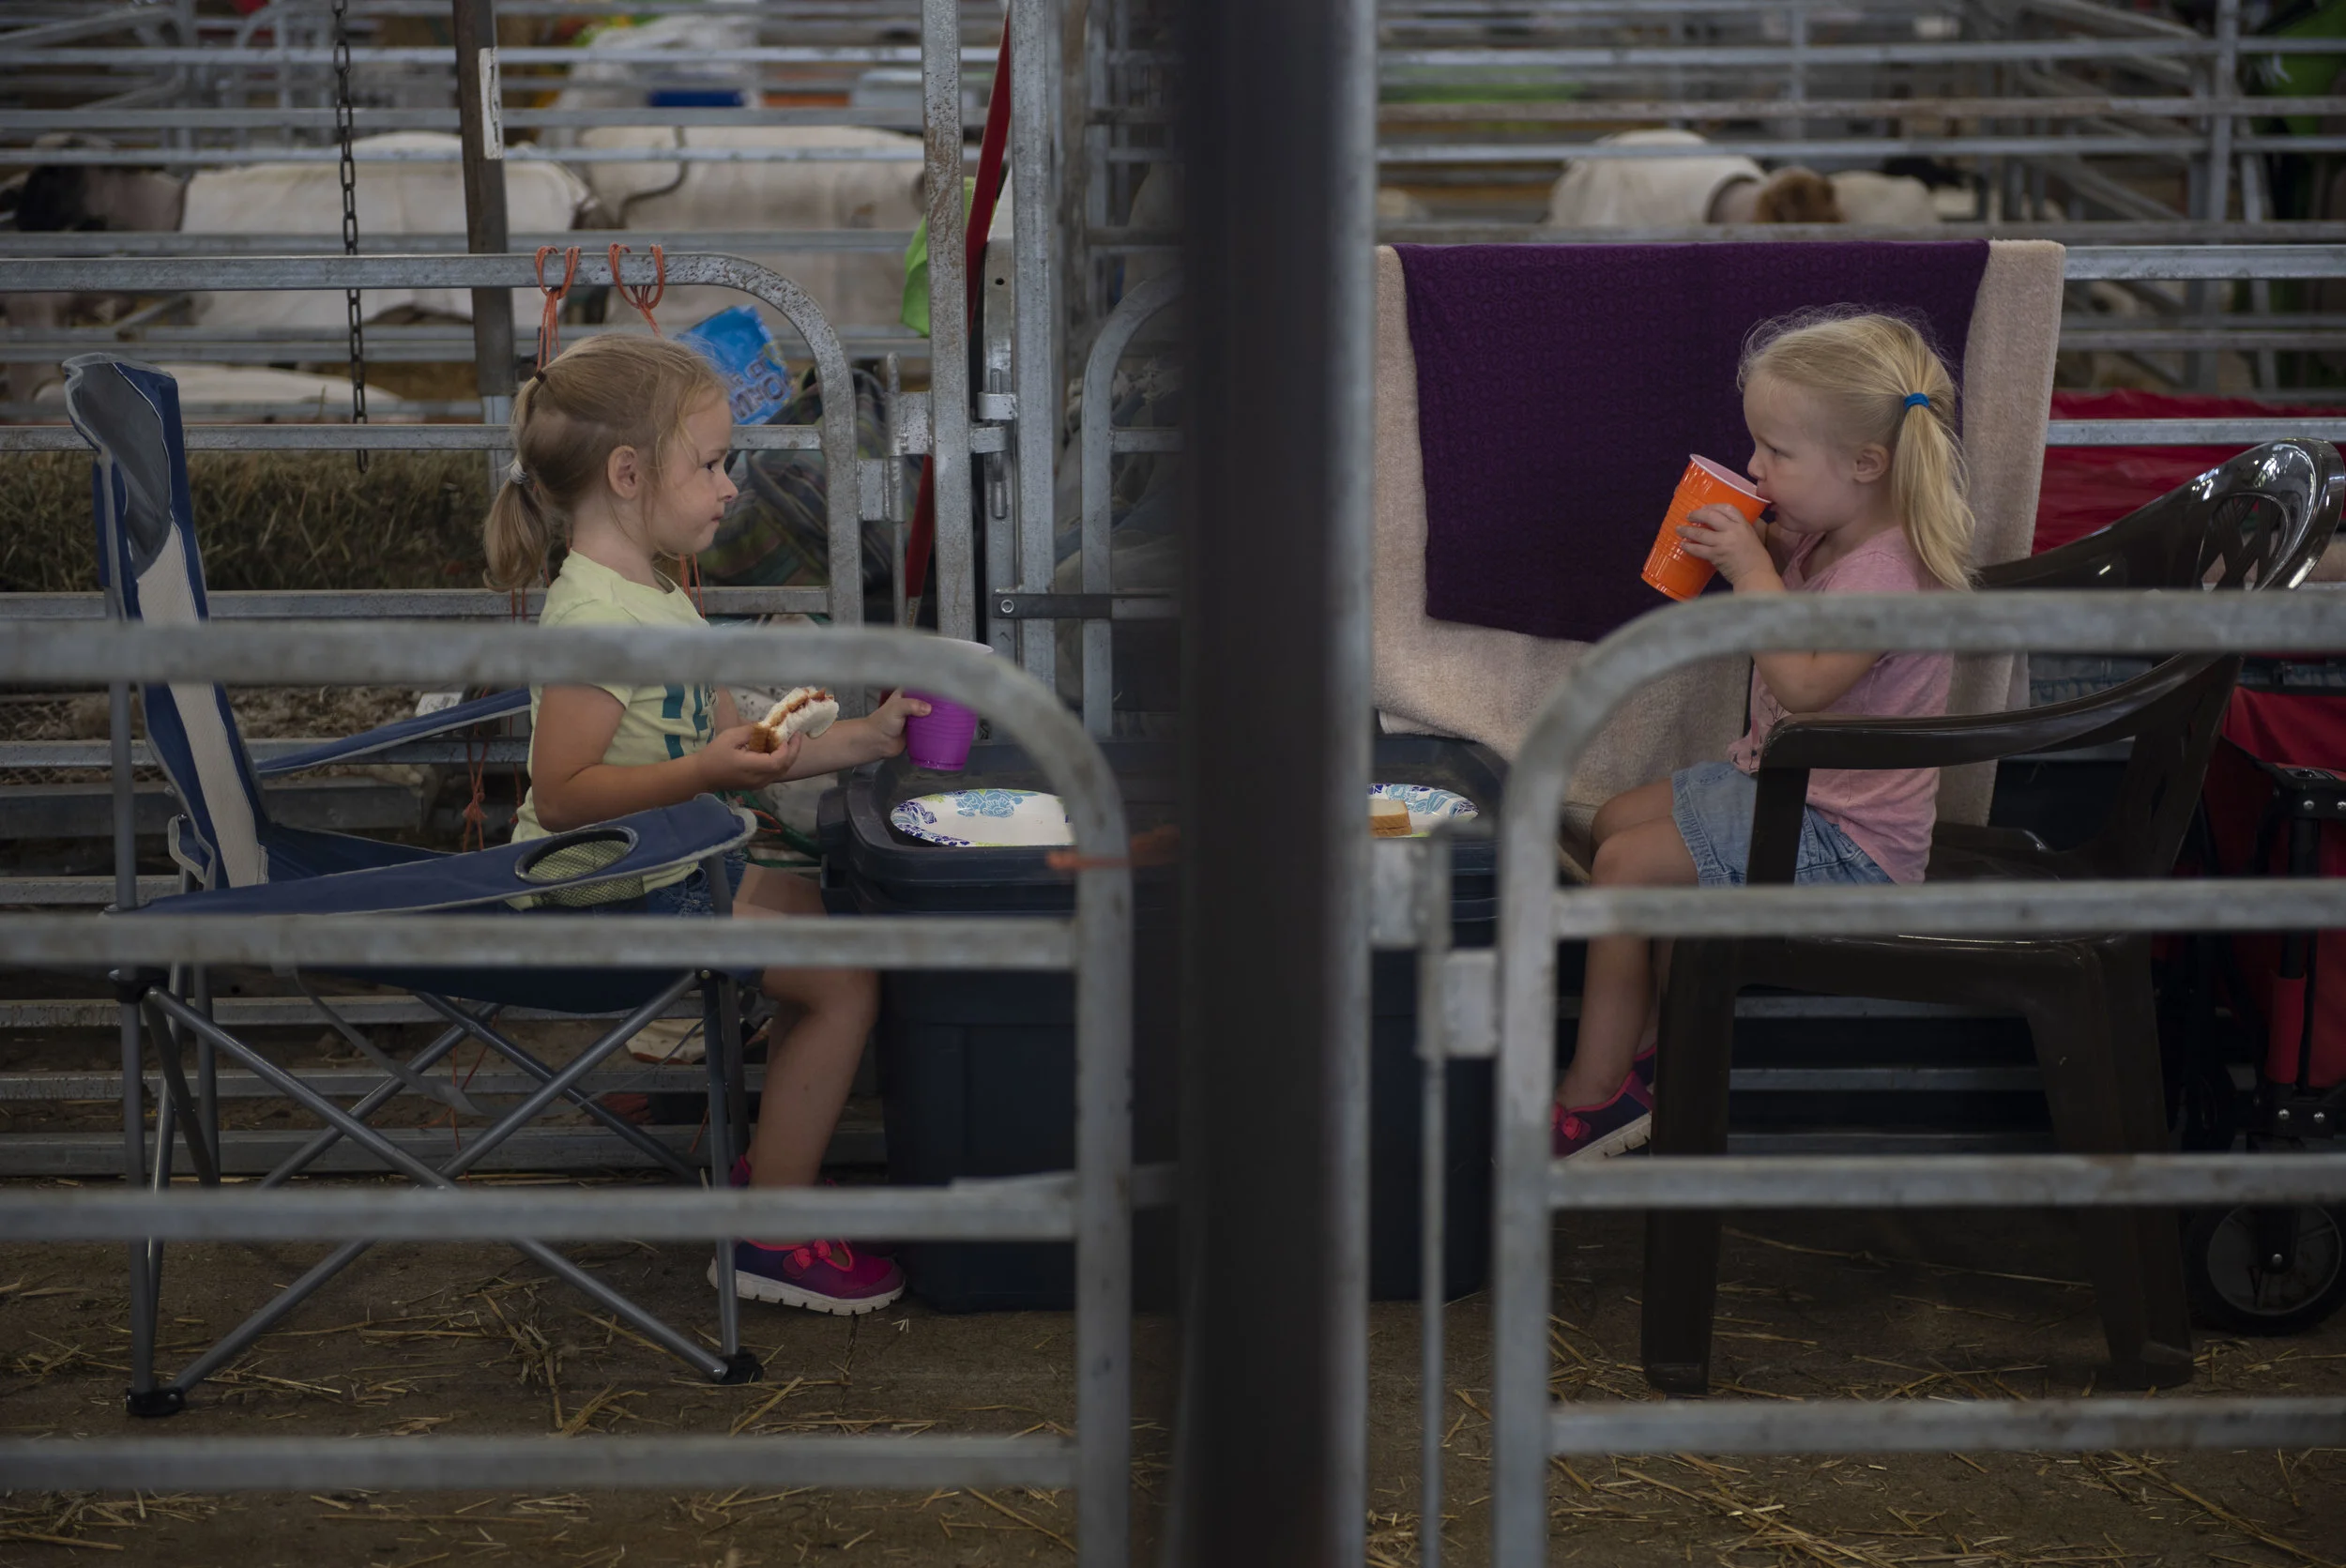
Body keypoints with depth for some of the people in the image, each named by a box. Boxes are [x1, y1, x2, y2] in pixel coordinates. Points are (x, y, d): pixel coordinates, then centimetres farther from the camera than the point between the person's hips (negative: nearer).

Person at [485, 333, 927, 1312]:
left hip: (669, 869, 11)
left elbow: (731, 748, 15)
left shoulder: (655, 598, 12)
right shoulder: (595, 615, -22)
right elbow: (562, 793, -28)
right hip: (608, 894, -11)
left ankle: (771, 1163, 29)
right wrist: (704, 773, -33)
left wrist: (863, 738, 9)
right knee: (846, 981, -14)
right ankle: (769, 1238, -8)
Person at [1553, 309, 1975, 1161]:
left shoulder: (1887, 568, -26)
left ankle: (1594, 1098, -1)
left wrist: (1751, 568, -30)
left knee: (1626, 866, -12)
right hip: (1782, 779, 11)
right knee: (1617, 820, 16)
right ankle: (1652, 1047, 18)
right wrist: (1743, 541, 2)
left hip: (1847, 836, -11)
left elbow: (1802, 683, -36)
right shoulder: (1830, 534, 3)